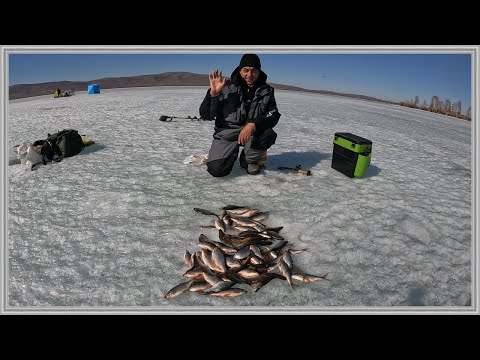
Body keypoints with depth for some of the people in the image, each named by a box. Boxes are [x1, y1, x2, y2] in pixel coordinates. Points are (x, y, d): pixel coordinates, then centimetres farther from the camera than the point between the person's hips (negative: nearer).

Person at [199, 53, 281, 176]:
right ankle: (233, 152, 15)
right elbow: (206, 115, -11)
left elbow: (273, 116, -13)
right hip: (227, 133, -2)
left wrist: (253, 124, -31)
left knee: (268, 134, -31)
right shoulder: (226, 87, -9)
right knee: (216, 170, -21)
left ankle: (249, 160, 0)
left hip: (253, 132, 2)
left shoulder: (266, 90, -2)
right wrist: (213, 93, -28)